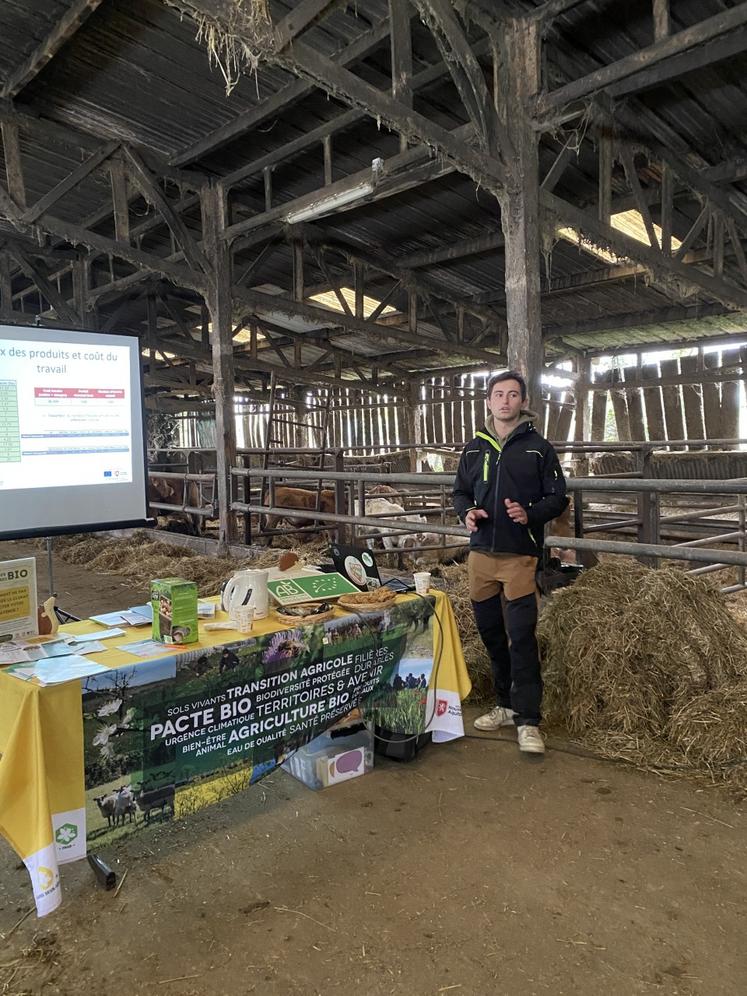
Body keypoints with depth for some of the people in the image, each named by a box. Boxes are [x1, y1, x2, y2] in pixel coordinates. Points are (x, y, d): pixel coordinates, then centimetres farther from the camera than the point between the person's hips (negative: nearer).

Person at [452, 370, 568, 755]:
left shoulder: (538, 447, 1)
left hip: (520, 555, -4)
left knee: (522, 636, -7)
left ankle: (527, 720, 1)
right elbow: (460, 492, 17)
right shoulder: (474, 448, 11)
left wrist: (530, 514, -18)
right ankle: (506, 704, 28)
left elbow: (558, 497, 1)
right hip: (481, 553, 5)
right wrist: (466, 512, -5)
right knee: (490, 632, 12)